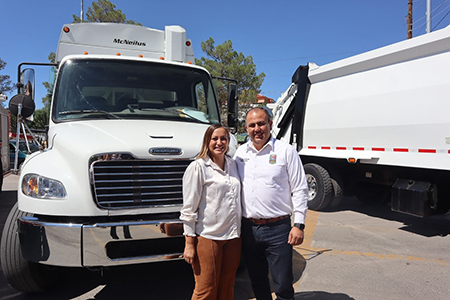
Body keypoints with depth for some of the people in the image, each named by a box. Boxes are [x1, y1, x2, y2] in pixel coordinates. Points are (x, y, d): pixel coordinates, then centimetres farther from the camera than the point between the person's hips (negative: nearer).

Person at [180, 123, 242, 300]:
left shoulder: (233, 165, 11)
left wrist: (238, 230, 15)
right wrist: (189, 244, -10)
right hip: (208, 237, -5)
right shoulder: (198, 167, -7)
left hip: (233, 236, 6)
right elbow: (189, 208, -8)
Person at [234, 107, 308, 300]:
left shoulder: (286, 151, -4)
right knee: (257, 281, 18)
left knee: (283, 284, 4)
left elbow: (300, 190, -4)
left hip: (278, 228, -4)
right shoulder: (240, 153, 8)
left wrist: (298, 225, -10)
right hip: (249, 228, 4)